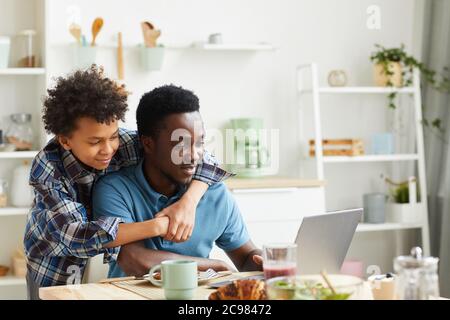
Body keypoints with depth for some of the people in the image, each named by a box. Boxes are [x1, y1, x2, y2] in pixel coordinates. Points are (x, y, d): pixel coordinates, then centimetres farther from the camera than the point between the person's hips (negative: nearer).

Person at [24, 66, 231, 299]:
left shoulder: (124, 144, -26)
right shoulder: (47, 171, -31)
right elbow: (76, 237, -40)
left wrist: (188, 203, -40)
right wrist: (157, 226, -45)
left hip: (109, 259, 2)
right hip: (55, 267, -2)